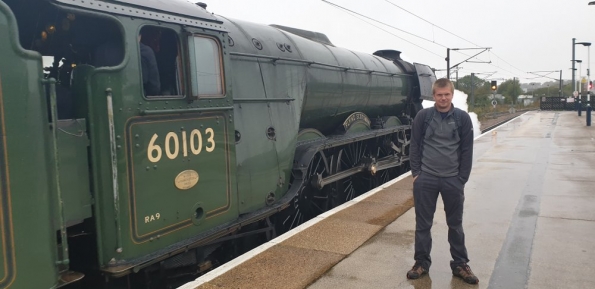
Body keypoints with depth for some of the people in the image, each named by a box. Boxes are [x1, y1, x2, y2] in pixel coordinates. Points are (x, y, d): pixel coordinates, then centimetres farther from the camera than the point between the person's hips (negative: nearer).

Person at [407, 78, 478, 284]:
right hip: (426, 178, 0)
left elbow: (467, 151, 1)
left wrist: (462, 180, -1)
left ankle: (460, 264, 26)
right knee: (423, 224, 8)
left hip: (453, 180, 0)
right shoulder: (423, 116, -1)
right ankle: (422, 263, 22)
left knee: (455, 224, 12)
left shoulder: (463, 118, -1)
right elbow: (415, 146, 2)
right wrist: (416, 173, -3)